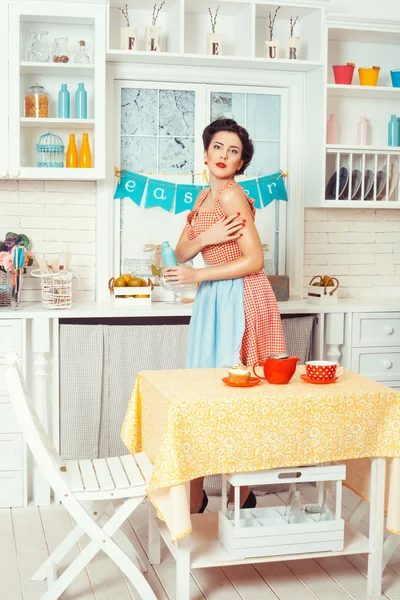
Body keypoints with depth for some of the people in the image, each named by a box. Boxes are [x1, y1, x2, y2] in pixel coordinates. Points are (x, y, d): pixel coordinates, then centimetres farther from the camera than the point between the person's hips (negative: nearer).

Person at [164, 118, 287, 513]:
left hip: (239, 298, -8)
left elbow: (254, 261, -16)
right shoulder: (205, 197, 15)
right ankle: (195, 497, 16)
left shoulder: (231, 196, -12)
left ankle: (243, 494, 9)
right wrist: (206, 237, -13)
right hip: (215, 300, 9)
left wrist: (197, 276, -13)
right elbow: (181, 252, 9)